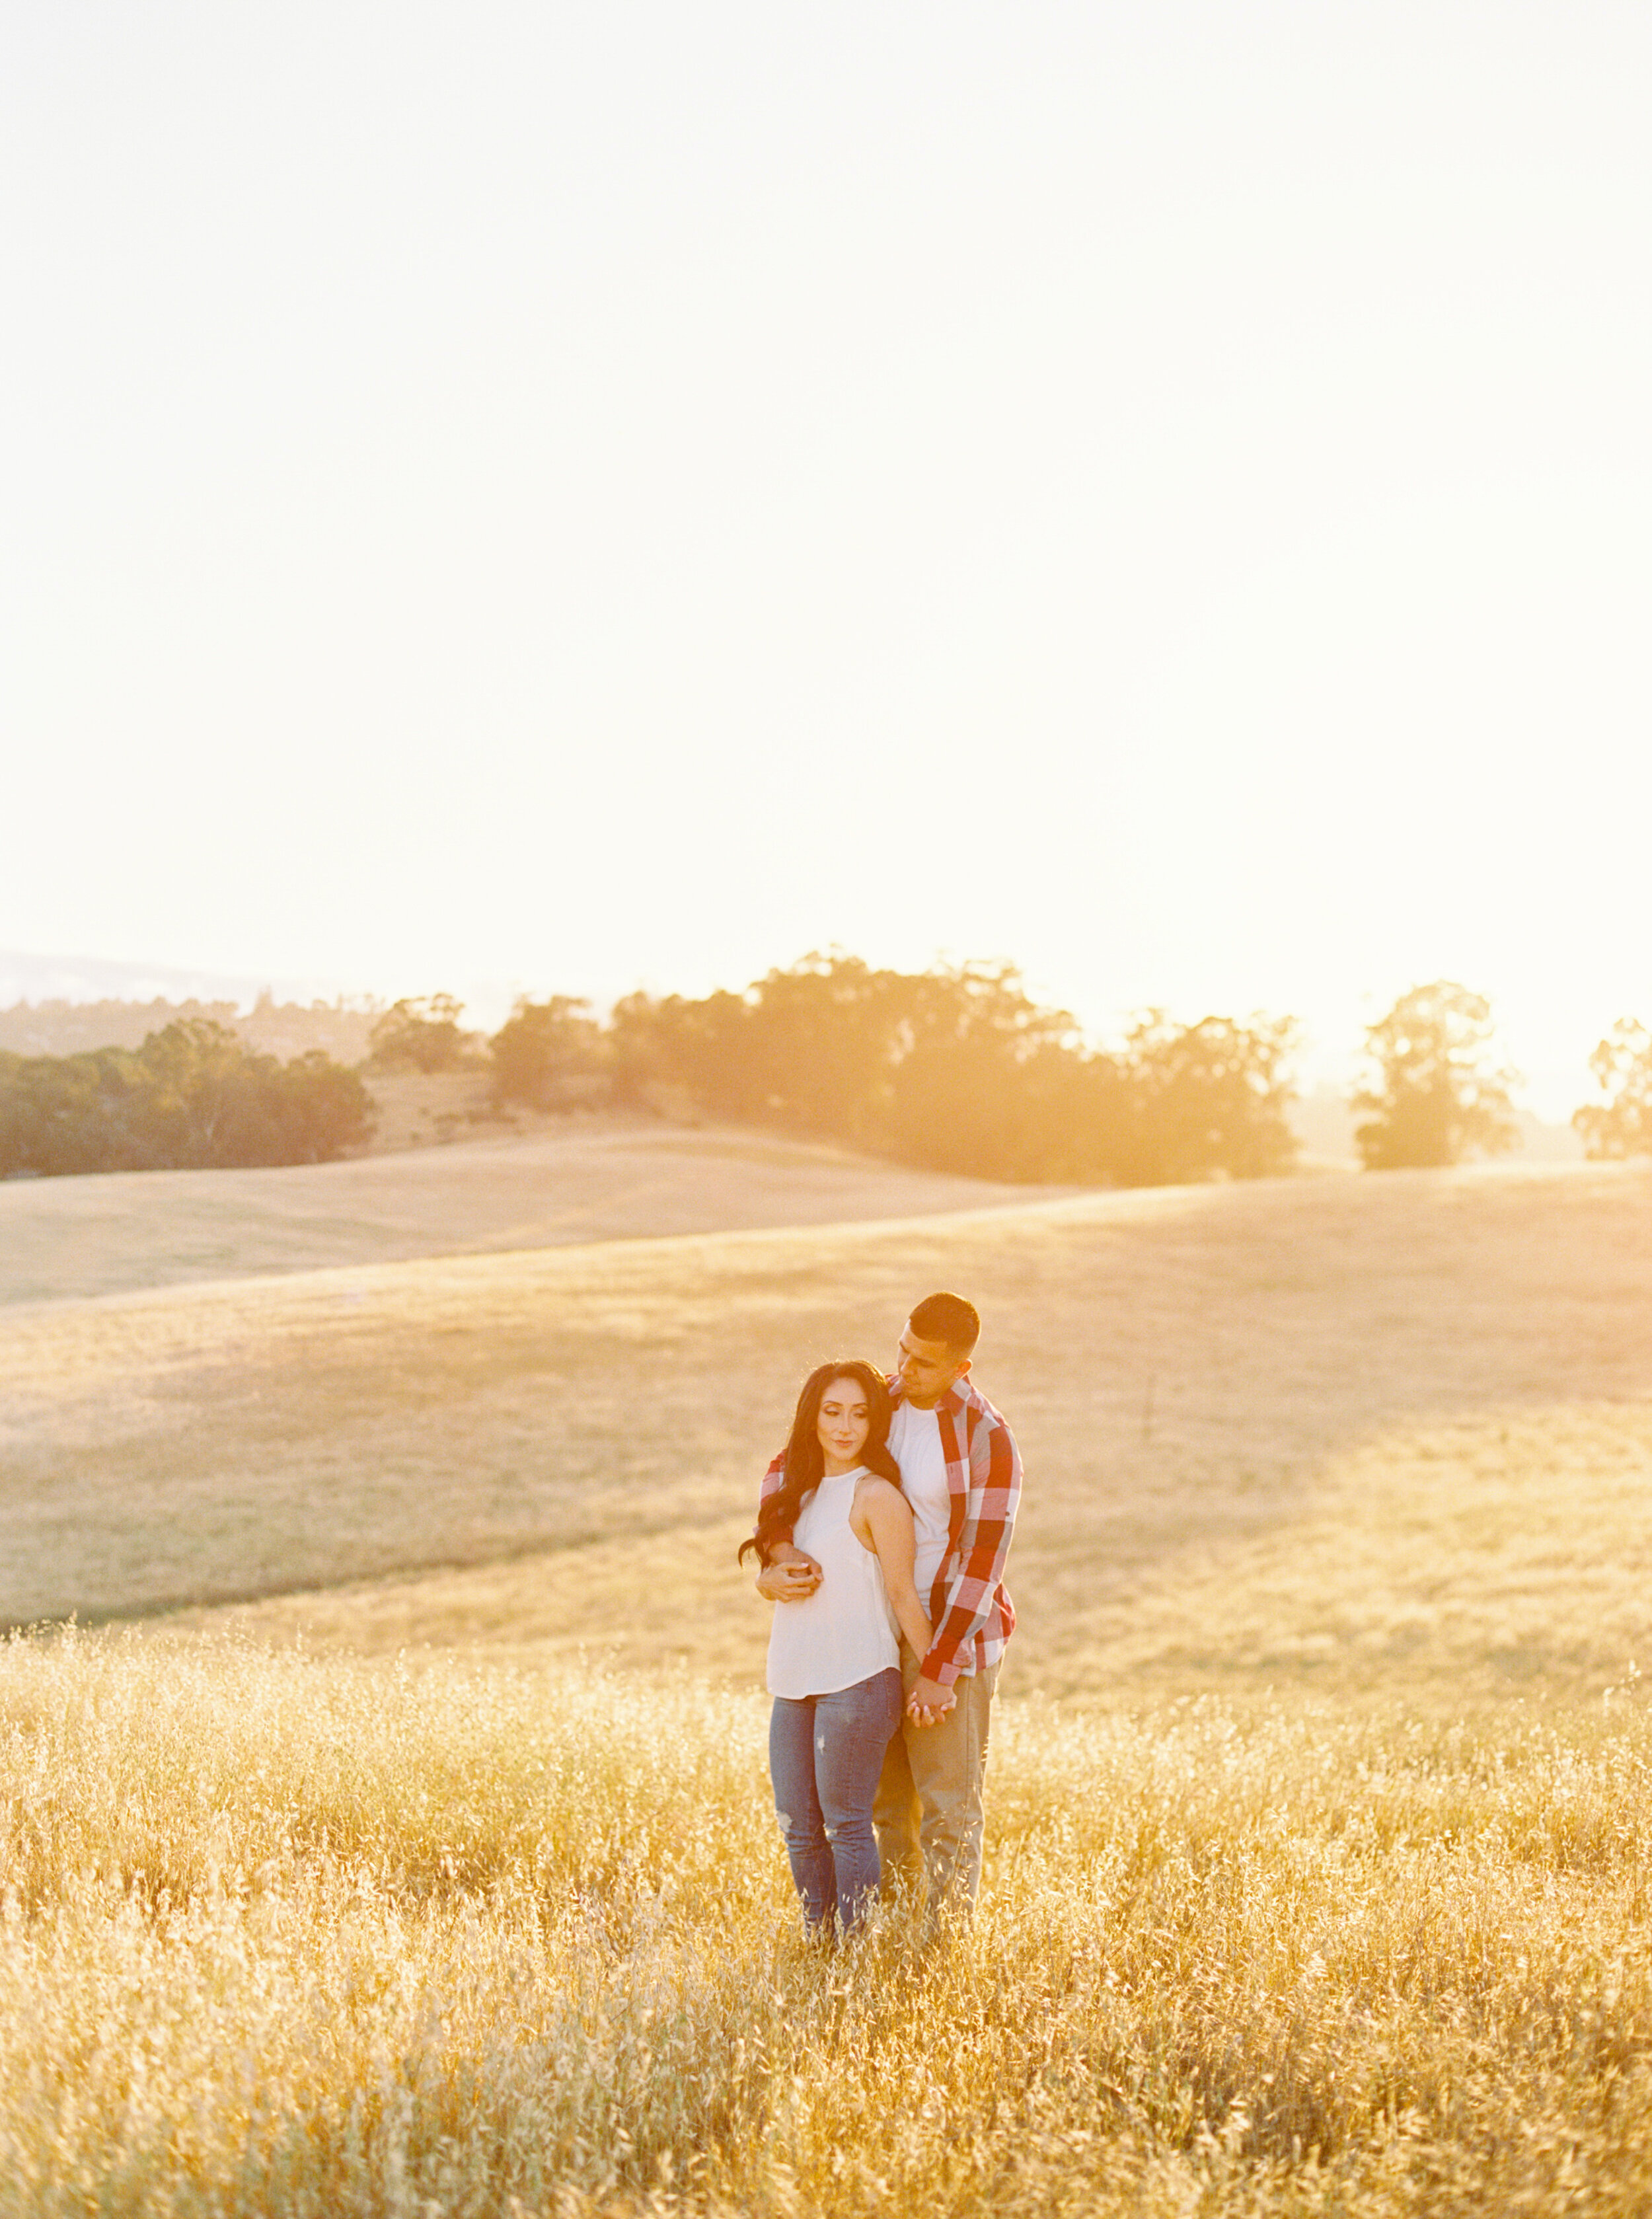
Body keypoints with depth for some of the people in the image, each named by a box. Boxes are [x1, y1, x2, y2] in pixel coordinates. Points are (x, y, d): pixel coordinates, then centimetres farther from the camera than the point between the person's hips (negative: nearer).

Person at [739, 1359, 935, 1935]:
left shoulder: (876, 1496, -9)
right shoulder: (802, 1492, 14)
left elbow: (903, 1593, -8)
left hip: (857, 1681, -7)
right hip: (795, 1685, 8)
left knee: (846, 1825, -3)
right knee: (799, 1829, 11)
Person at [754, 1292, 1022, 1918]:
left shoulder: (985, 1438, -16)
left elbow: (983, 1559, -17)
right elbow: (787, 1471, 4)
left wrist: (938, 1670, -20)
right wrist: (778, 1550, -17)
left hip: (953, 1641, -6)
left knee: (949, 1807, -1)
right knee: (887, 1801, 14)